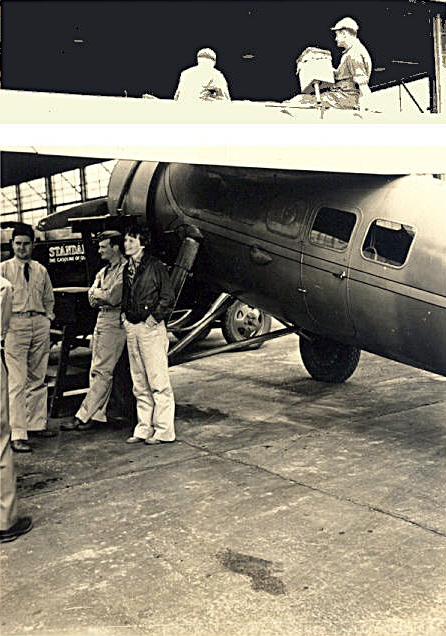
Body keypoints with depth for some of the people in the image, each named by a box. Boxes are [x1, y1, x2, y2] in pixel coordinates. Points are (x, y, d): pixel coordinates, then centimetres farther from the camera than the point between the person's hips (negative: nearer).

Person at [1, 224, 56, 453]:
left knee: (38, 379, 11)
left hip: (40, 325, 5)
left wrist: (48, 317, 10)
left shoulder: (41, 270, 15)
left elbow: (49, 298, 23)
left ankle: (36, 424, 23)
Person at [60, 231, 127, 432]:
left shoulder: (125, 269, -8)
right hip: (101, 320, 9)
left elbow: (114, 298, -18)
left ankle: (83, 417, -7)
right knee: (97, 372, 9)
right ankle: (96, 415, 14)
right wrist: (105, 295, -8)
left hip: (114, 323, -9)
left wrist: (97, 292, -1)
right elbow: (92, 299, 11)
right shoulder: (103, 271, 20)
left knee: (101, 372, -7)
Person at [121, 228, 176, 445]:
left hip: (151, 328, -7)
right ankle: (144, 429, 19)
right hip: (131, 328, 8)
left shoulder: (155, 267, -6)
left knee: (158, 382, -4)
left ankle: (163, 430, 2)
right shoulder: (127, 269, 15)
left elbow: (168, 297, -7)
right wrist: (124, 314, 11)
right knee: (139, 384, 11)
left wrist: (154, 317, -11)